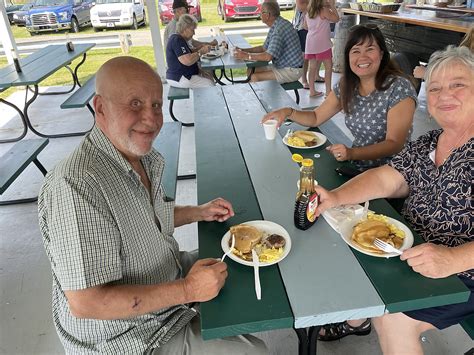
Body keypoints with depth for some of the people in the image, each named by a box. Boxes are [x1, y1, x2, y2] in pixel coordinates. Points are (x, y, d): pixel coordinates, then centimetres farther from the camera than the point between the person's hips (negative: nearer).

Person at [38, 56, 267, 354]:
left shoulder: (144, 156, -3)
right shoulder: (77, 185, -33)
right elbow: (86, 303, -31)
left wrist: (199, 212, 1)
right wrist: (188, 290, -28)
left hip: (166, 278, 8)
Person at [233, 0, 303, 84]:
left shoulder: (279, 28, -22)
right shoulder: (275, 26, 10)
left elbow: (268, 57, -29)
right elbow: (264, 48, 20)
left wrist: (246, 56, -19)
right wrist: (243, 50, 9)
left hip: (292, 71, -10)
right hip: (282, 66, 10)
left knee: (254, 77, -21)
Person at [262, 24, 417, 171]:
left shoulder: (399, 88, -15)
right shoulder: (346, 85, 2)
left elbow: (394, 144, -18)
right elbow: (316, 118, 9)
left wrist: (352, 153, -33)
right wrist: (288, 112, -10)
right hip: (356, 166, 5)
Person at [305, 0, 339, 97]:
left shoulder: (309, 12, 10)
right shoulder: (324, 11, -10)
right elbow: (336, 19, -7)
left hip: (311, 43, 7)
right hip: (322, 43, -7)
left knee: (313, 66, 10)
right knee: (328, 66, 1)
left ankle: (312, 91, 13)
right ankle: (328, 91, 0)